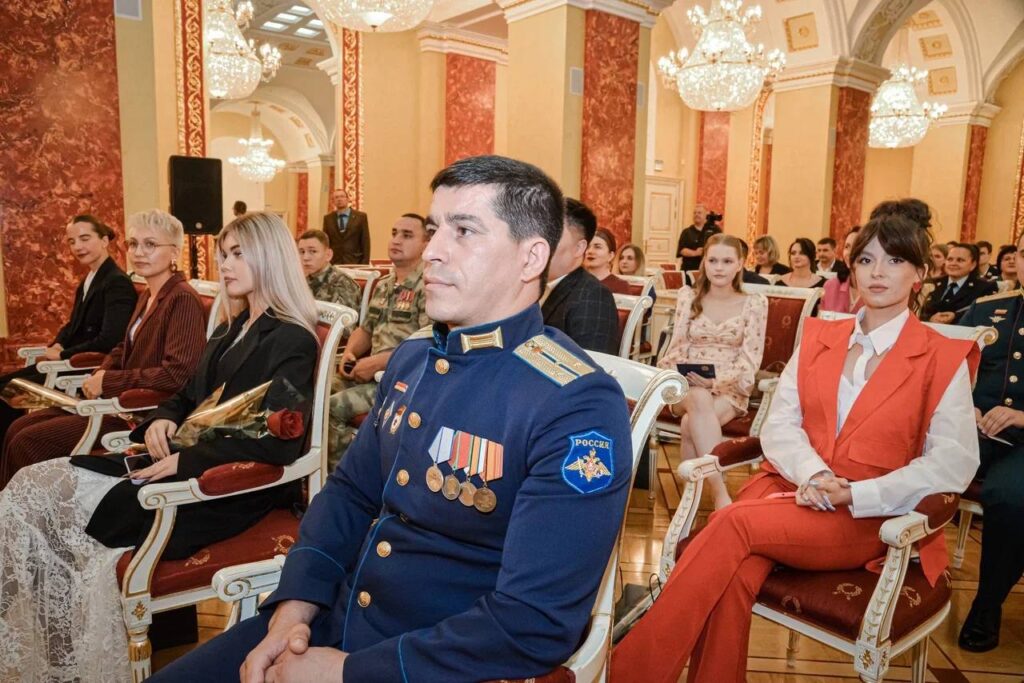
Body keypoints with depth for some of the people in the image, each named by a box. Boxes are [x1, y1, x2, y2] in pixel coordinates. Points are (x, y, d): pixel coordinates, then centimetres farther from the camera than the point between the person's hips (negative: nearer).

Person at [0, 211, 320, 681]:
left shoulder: (290, 341, -10)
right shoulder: (229, 332, 18)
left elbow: (278, 442, -21)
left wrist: (186, 459, -20)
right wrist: (160, 422, 3)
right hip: (187, 463, 9)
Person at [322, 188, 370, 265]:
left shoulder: (360, 217, 3)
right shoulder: (328, 218, 10)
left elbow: (365, 242, 1)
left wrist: (365, 264, -6)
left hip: (355, 262, -2)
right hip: (333, 263, 2)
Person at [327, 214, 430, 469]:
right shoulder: (384, 284, 16)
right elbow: (366, 328, 21)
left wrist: (375, 362, -19)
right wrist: (350, 353, -1)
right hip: (374, 374, 8)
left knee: (328, 409, -19)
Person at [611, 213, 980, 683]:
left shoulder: (944, 358, 3)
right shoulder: (818, 337, 14)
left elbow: (954, 463, -6)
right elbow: (779, 424, 6)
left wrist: (854, 494, -17)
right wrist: (812, 473, -16)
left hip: (868, 518, -3)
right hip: (793, 486, 3)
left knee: (734, 522, -30)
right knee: (734, 575, -32)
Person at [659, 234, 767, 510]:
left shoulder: (755, 303, 5)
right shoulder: (688, 297, 10)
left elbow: (751, 357, -3)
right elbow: (677, 347, 5)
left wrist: (718, 380, -18)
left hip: (731, 389, -1)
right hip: (689, 386, 1)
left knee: (691, 424, -35)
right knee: (700, 399, -38)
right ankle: (721, 495, -43)